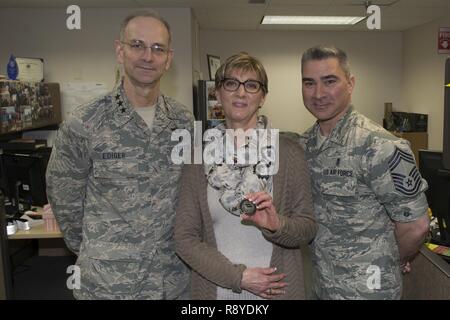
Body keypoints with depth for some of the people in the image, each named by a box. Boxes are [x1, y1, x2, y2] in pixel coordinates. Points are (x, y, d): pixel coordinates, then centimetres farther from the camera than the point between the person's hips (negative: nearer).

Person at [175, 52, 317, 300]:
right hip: (215, 287, 1)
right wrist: (238, 276, -14)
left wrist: (278, 225, -23)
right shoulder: (199, 155, -4)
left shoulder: (288, 151, -6)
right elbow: (185, 237, -5)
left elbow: (308, 228, -3)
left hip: (278, 288, 0)